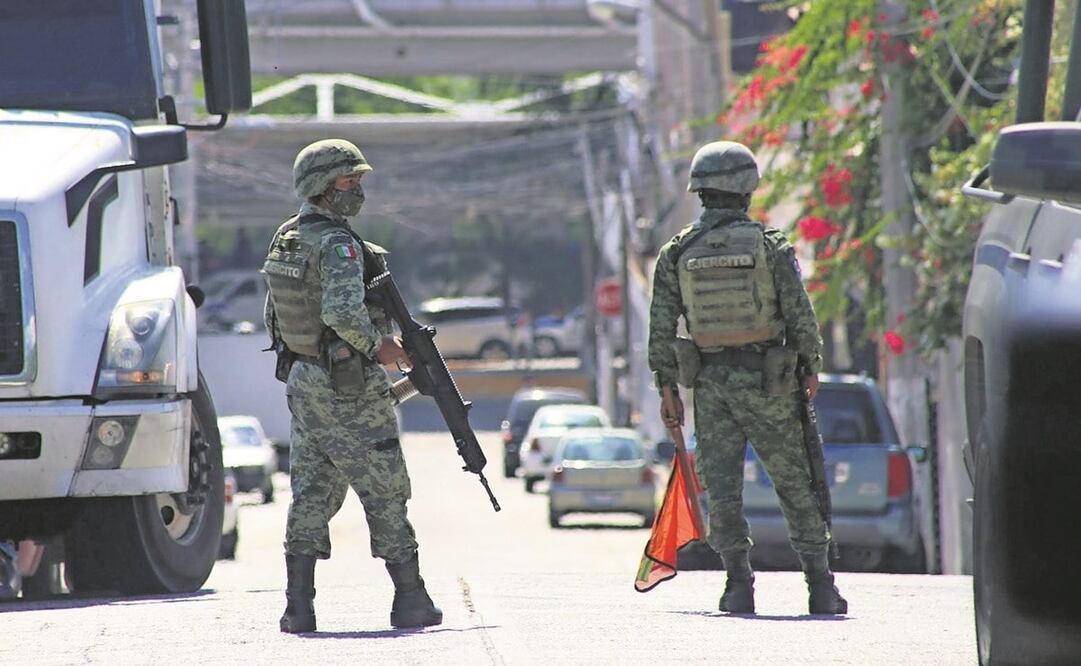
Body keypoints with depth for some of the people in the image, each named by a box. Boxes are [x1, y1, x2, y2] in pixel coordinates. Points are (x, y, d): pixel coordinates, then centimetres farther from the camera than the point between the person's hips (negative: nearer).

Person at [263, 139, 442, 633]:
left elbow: (273, 317, 17)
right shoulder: (337, 245, -18)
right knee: (384, 491, 2)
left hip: (301, 382, 8)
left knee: (311, 493, 9)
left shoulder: (284, 240, 9)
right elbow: (342, 312, -31)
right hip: (351, 389, -8)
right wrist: (378, 344, -15)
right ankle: (410, 601, 7)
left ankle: (299, 606, 2)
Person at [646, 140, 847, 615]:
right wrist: (811, 365, 9)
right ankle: (820, 585, 7)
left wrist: (668, 389, 9)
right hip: (767, 380, -2)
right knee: (796, 485, 6)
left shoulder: (676, 253, 1)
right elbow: (801, 315, -7)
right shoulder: (770, 245, -6)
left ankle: (739, 581, 0)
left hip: (710, 383, 2)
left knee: (721, 489, 7)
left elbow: (661, 329, 1)